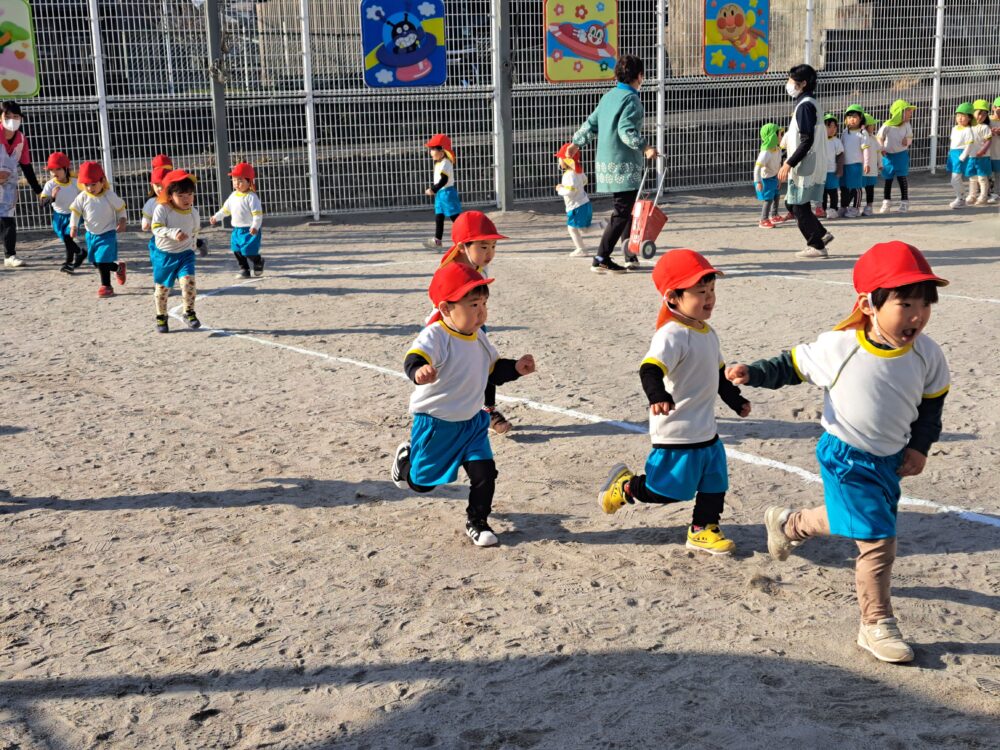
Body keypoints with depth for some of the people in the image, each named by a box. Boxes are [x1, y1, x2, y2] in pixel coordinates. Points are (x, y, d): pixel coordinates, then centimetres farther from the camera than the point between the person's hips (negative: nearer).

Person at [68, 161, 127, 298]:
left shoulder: (110, 196, -13)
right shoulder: (82, 197, -7)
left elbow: (121, 208, 0)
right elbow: (75, 211, -3)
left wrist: (121, 222, -8)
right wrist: (73, 227, -12)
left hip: (107, 234, -5)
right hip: (91, 234, 5)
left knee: (103, 261, -10)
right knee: (96, 261, 12)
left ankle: (106, 286, 3)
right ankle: (118, 267, 35)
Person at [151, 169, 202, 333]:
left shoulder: (193, 213, -1)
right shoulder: (162, 209, -14)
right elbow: (156, 228, -27)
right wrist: (173, 233, -42)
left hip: (185, 253, 2)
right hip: (163, 254, -2)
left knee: (188, 280, -20)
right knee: (162, 287, 8)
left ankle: (189, 313, -4)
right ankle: (161, 317, 27)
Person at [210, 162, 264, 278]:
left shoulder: (251, 197, -14)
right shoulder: (233, 196, 10)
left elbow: (258, 213, -19)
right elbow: (226, 209, 24)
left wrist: (255, 226, -29)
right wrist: (216, 217, 20)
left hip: (250, 230, -7)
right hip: (237, 229, 7)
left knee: (249, 251, -9)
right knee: (237, 251, 6)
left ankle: (258, 263, 21)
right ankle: (244, 270, 17)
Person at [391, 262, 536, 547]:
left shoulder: (479, 337, 1)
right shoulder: (435, 336, -25)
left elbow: (493, 369, 17)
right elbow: (414, 358, -44)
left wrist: (516, 368, -1)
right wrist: (420, 370, -67)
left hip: (472, 422, 6)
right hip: (435, 424, -6)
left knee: (485, 473, -4)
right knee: (422, 482, 9)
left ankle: (477, 521, 18)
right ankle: (406, 458, 43)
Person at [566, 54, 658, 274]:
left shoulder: (608, 97, 15)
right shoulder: (631, 99, -11)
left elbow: (591, 124, 20)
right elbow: (626, 130, -22)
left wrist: (576, 143, 32)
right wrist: (645, 147, -30)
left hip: (606, 162, 9)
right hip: (623, 165, -9)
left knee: (629, 209, 16)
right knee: (622, 212, -7)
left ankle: (631, 257, 21)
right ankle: (601, 259, -9)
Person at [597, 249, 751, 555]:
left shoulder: (708, 334, 10)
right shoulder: (672, 335, -21)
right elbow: (651, 368, -37)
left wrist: (734, 399, 32)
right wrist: (658, 395, -54)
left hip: (706, 430, 9)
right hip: (676, 433, -9)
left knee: (715, 482, 14)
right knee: (668, 490, 1)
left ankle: (703, 530, 30)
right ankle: (625, 486, 24)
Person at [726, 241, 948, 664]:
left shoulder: (927, 355, -11)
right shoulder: (838, 348, -22)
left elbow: (932, 403, 6)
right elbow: (793, 366, -7)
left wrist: (919, 446, 0)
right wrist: (751, 373, -20)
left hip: (891, 459, 5)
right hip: (846, 458, -5)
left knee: (846, 521, 22)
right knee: (878, 540, -7)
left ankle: (788, 523, 53)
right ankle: (877, 625, 10)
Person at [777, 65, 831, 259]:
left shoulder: (805, 106, -16)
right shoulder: (808, 103, 15)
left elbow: (807, 141, -22)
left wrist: (789, 164, -21)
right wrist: (790, 162, 21)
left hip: (806, 166, -10)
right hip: (806, 166, 10)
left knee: (799, 207, -3)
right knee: (793, 204, 15)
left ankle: (817, 246, 4)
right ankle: (821, 235, 17)